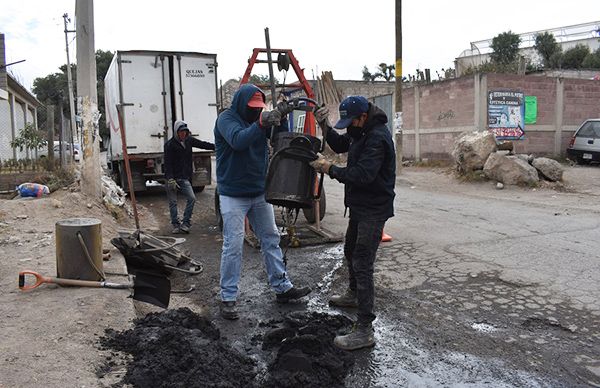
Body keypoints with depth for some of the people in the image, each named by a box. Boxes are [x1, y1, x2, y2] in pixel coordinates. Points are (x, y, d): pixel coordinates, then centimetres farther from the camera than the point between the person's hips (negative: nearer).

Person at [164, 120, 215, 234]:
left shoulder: (189, 140, 7)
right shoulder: (170, 145, -9)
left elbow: (202, 144, 18)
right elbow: (167, 163, -12)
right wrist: (170, 179, -19)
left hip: (184, 178, 4)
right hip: (172, 177, -4)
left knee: (191, 198, -9)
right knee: (173, 202, 2)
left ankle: (185, 223, 0)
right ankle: (176, 225, 14)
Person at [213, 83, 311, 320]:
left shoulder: (259, 119, 7)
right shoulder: (226, 119, -11)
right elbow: (238, 140, -31)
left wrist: (280, 119, -20)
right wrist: (261, 123, -44)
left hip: (260, 192, 6)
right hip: (233, 196, -6)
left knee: (271, 239, 11)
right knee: (233, 246, -5)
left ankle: (282, 288, 23)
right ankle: (228, 298, 7)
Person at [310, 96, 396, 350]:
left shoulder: (377, 137, -23)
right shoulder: (362, 131, 9)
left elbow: (362, 175, -31)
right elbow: (340, 145, 20)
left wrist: (330, 169, -22)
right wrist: (325, 126, 3)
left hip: (373, 210, -11)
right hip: (361, 206, 11)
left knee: (362, 265, -12)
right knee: (351, 252, 27)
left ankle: (364, 330, -8)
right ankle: (354, 294, 51)